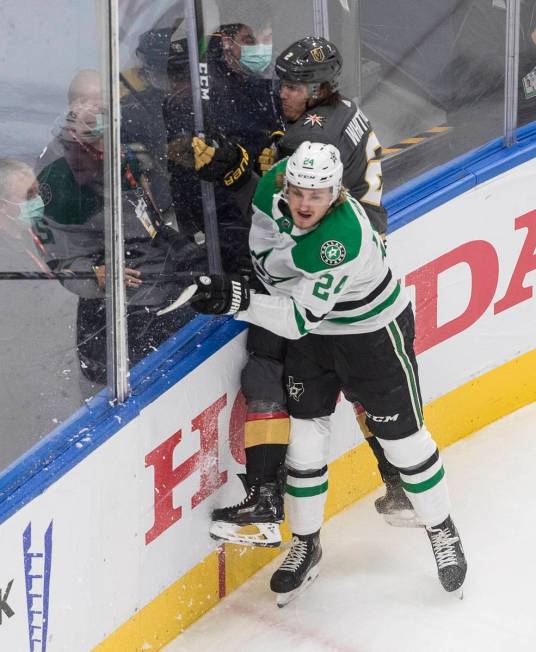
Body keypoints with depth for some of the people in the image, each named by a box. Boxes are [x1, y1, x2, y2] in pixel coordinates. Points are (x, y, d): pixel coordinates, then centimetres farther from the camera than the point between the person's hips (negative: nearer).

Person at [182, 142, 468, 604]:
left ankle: (443, 532, 28)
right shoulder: (274, 185, -19)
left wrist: (239, 300, -51)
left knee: (403, 438, 6)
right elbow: (267, 257, 4)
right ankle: (306, 544, 24)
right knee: (305, 436, 7)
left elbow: (301, 317, -41)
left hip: (375, 331, -6)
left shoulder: (344, 238, -39)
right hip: (312, 332, 6)